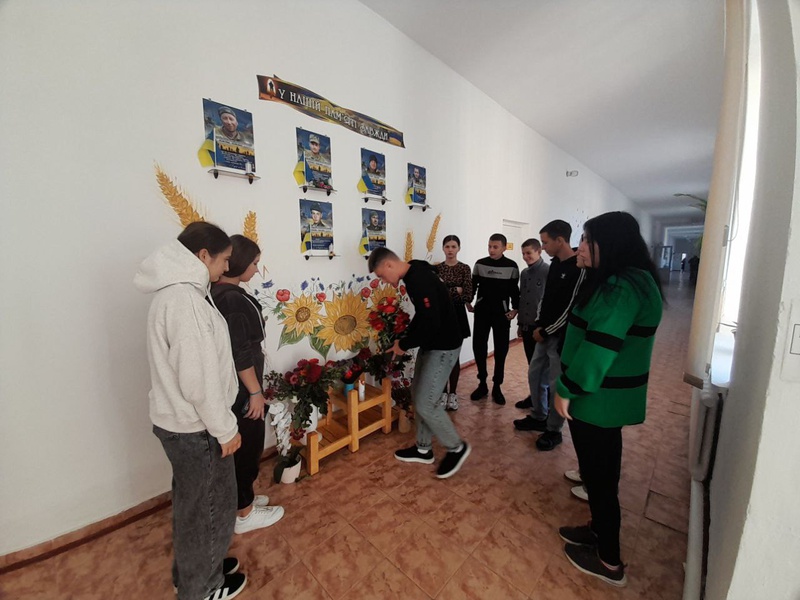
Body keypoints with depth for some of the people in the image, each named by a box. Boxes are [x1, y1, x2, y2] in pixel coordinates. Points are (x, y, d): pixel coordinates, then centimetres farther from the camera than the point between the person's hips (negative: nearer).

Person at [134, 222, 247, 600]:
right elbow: (198, 378, -26)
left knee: (192, 503, 26)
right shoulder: (184, 299, -26)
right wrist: (224, 428, -14)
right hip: (194, 426, -10)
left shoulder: (175, 291, 7)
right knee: (210, 508, 13)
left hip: (180, 421, 10)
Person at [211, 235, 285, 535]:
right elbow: (240, 353, -25)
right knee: (247, 448, 8)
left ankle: (241, 499, 41)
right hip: (240, 388, -10)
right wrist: (255, 391, -17)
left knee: (239, 447, 23)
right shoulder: (233, 299, -24)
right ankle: (245, 514, 27)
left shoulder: (216, 292, 6)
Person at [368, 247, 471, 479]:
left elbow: (431, 323, -30)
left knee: (425, 403, -4)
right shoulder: (414, 276, 7)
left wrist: (404, 344, -16)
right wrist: (404, 340, 7)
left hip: (443, 348, -10)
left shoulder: (420, 280, -26)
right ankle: (423, 449, 32)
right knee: (418, 396, 16)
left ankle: (457, 448, 19)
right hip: (430, 345, 10)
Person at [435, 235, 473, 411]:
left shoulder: (464, 268, -2)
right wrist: (456, 290, -13)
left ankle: (453, 393, 20)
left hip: (457, 315, -1)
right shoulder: (436, 268, 4)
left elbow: (467, 295, -12)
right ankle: (443, 392, 22)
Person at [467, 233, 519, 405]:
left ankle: (497, 387, 19)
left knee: (501, 349, 4)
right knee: (478, 347, 2)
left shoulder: (512, 266, -2)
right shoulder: (480, 264, 1)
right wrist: (468, 302, 1)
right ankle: (482, 384, 18)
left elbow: (514, 290, 4)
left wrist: (515, 309, -3)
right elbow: (473, 285, 9)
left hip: (502, 313, -1)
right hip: (481, 311, 1)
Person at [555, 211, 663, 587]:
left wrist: (565, 390, -18)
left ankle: (610, 563, 28)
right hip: (604, 397, 10)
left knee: (599, 475, 8)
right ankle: (599, 531, 44)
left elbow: (599, 347, -26)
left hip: (599, 400, -10)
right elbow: (592, 335, 15)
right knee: (599, 470, 24)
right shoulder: (624, 281, 10)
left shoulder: (622, 288, -23)